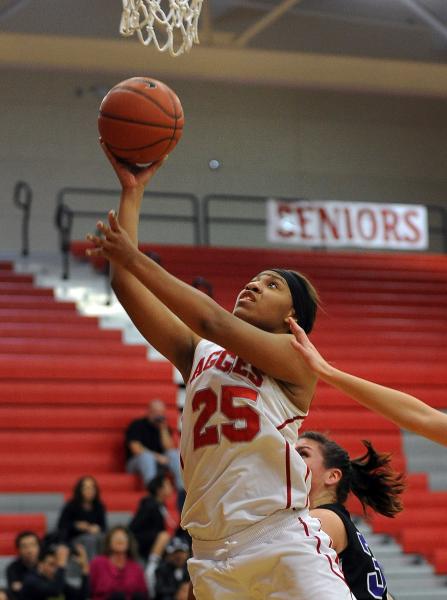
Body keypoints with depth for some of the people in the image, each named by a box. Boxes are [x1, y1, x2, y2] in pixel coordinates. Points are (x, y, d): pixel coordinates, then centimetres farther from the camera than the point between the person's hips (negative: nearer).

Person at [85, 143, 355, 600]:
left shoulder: (298, 360, 4)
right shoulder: (199, 356, 19)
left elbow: (215, 323, -11)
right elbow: (127, 288, 13)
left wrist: (133, 258, -10)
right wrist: (132, 190, 12)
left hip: (282, 541, -5)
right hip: (213, 554, 5)